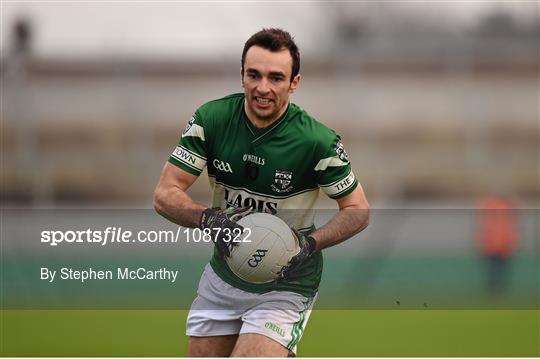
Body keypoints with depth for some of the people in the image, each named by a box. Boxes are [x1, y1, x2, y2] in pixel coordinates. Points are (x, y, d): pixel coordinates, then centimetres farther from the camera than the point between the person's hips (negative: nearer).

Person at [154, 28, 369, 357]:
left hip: (285, 287, -4)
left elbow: (358, 210, -7)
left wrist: (309, 243, -23)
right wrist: (210, 218, -28)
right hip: (223, 276, 4)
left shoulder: (318, 142, -18)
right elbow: (165, 194, -9)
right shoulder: (211, 119, -10)